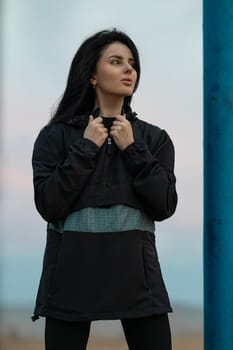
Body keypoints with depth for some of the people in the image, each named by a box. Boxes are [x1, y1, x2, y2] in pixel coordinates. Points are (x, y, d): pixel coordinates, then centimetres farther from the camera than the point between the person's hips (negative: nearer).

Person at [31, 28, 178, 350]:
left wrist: (132, 150, -4)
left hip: (136, 271, 2)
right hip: (73, 271, -1)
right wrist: (85, 148, -7)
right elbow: (49, 206, -7)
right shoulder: (56, 136, 4)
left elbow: (164, 207, 0)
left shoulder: (153, 138, 10)